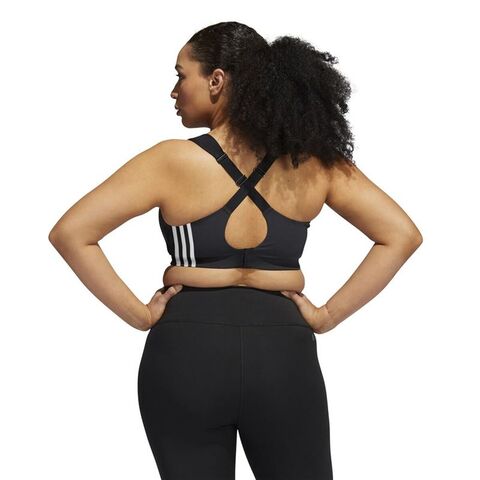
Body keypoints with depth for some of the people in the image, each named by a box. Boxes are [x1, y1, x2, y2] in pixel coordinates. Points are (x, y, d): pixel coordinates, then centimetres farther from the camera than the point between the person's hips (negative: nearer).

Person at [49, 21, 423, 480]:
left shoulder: (175, 161, -7)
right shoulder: (314, 163, 0)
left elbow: (70, 233, -10)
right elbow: (401, 235, 1)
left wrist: (138, 315, -4)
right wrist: (327, 316, 1)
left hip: (186, 351, -1)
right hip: (283, 353, 2)